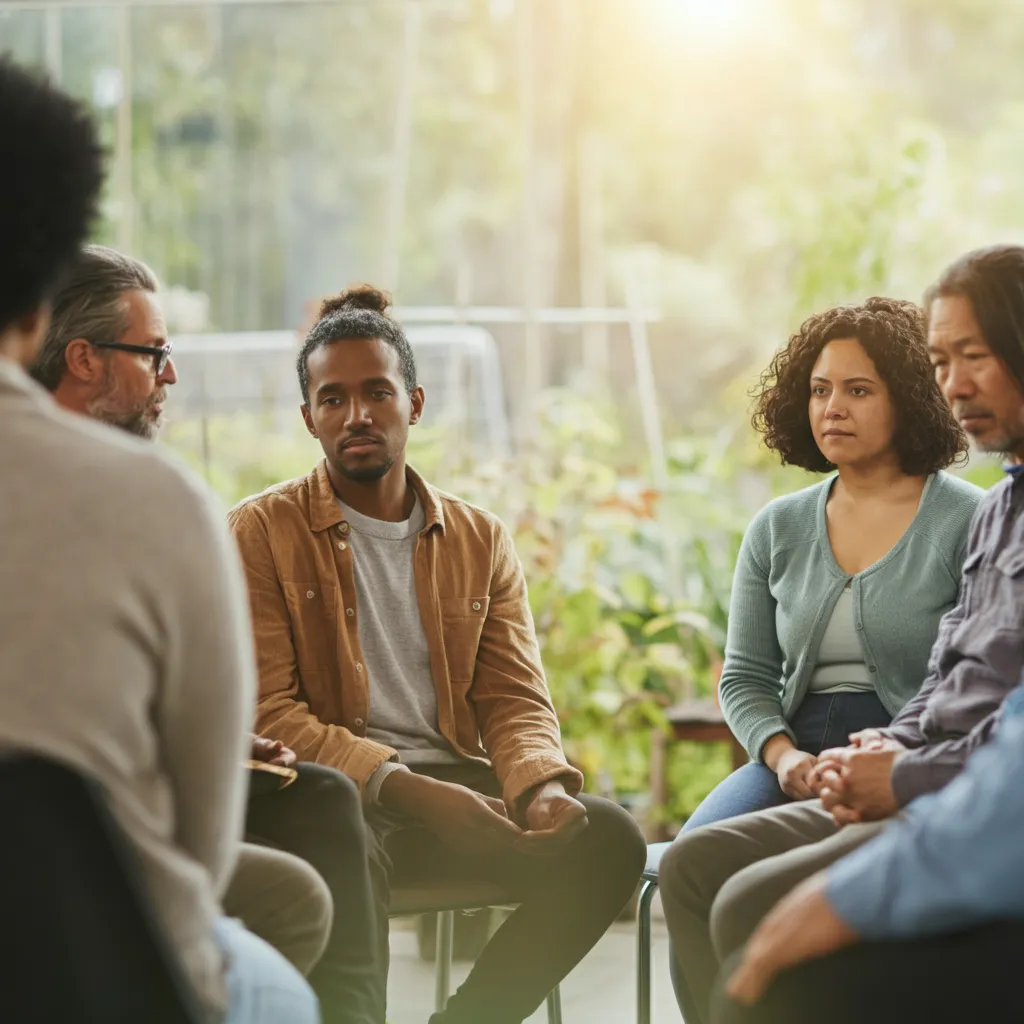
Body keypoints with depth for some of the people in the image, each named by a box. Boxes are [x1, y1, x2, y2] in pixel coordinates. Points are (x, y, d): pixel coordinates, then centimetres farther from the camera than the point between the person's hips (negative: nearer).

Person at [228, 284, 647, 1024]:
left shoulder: (481, 540, 15)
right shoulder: (260, 535, 2)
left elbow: (515, 699, 11)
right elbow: (267, 713, -7)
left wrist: (544, 787, -14)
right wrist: (407, 789, -19)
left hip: (461, 781, 5)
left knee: (610, 839, -20)